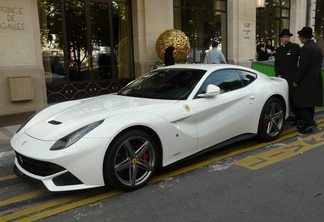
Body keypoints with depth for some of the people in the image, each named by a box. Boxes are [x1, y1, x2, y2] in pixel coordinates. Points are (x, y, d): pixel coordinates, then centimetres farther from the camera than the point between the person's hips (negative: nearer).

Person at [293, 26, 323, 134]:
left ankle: (309, 123, -12)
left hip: (306, 81, -9)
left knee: (299, 103, -5)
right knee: (310, 102, 15)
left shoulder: (305, 48, -16)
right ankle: (308, 122, 22)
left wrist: (296, 81, -14)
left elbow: (302, 67, -21)